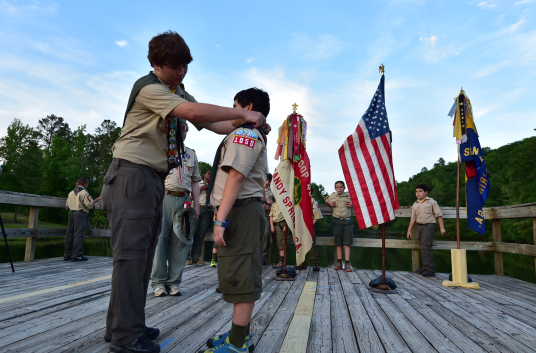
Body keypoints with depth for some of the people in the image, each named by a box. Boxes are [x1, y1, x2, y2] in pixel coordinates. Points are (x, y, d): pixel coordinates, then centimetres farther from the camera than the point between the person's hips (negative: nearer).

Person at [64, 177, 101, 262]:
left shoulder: (71, 193, 17)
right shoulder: (84, 193, -5)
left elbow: (67, 206, 19)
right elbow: (89, 204, -13)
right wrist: (96, 199, 1)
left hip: (71, 213, 7)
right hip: (80, 214, -7)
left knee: (69, 233, 8)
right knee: (79, 233, -8)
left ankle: (67, 255, 12)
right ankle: (77, 255, -9)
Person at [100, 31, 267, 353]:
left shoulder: (180, 94, 17)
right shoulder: (148, 88, -11)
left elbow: (211, 124, 10)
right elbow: (195, 112, -25)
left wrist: (246, 124, -4)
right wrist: (243, 114, -20)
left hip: (155, 178, 9)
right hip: (133, 173, -9)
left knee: (143, 252, 9)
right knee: (131, 251, -9)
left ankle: (123, 326, 20)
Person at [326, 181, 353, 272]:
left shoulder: (349, 195, 4)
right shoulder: (332, 196, 9)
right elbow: (326, 200, 27)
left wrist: (353, 204, -2)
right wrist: (329, 203, 6)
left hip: (347, 221, -1)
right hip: (337, 221, 2)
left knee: (347, 243, -4)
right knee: (338, 243, 5)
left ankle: (347, 263, -1)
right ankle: (339, 262, 11)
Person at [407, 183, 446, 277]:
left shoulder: (431, 201, 2)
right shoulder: (415, 205, 15)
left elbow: (439, 215, 0)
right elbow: (413, 219, 17)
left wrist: (442, 228, -6)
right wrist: (409, 230, 14)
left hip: (429, 225, -5)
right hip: (419, 226, 6)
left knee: (425, 247, -15)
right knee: (423, 248, 8)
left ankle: (430, 269, -11)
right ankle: (426, 267, 16)